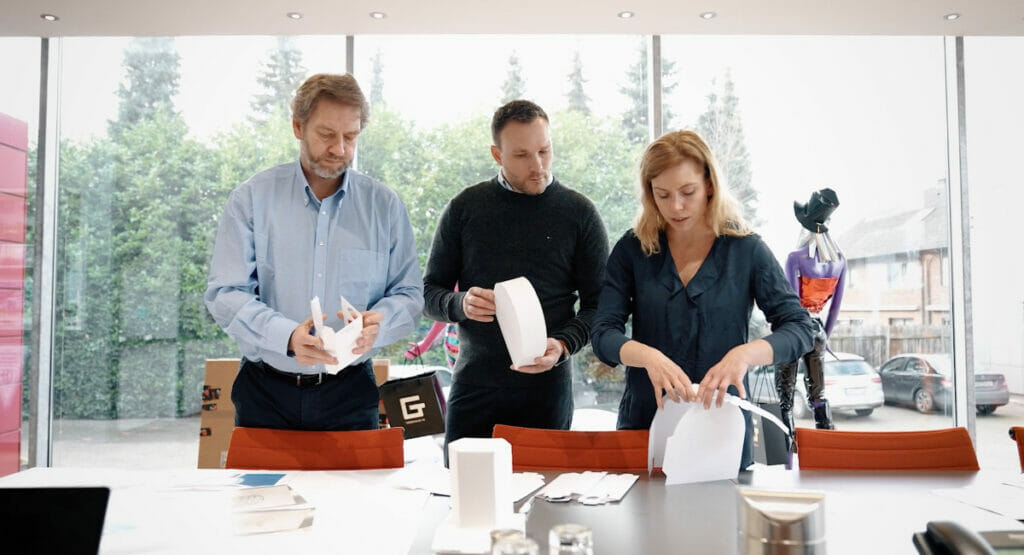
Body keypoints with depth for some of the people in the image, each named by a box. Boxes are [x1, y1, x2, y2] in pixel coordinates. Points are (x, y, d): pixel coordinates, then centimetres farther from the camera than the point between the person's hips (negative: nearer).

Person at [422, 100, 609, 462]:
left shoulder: (579, 213, 4)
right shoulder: (465, 208, 6)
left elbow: (597, 303, 3)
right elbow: (429, 293, 9)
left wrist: (563, 345, -14)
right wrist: (460, 304, -12)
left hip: (546, 386, -1)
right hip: (473, 385, 1)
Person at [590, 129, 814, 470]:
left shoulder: (746, 250, -3)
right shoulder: (632, 250, 0)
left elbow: (799, 329, -8)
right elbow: (604, 335, -7)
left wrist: (745, 354, -28)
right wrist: (648, 356, -28)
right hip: (644, 424, 1)